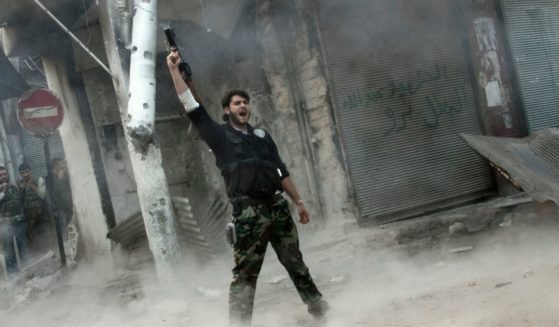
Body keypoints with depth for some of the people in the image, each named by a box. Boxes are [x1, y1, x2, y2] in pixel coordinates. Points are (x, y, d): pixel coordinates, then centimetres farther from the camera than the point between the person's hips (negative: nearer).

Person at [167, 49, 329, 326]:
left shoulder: (261, 135, 18)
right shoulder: (219, 135, 6)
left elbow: (281, 171, 21)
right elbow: (191, 106, -2)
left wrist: (298, 202, 19)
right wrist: (174, 70, -5)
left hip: (277, 206, 4)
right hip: (248, 212, -4)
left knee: (295, 261, 15)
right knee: (245, 272, -7)